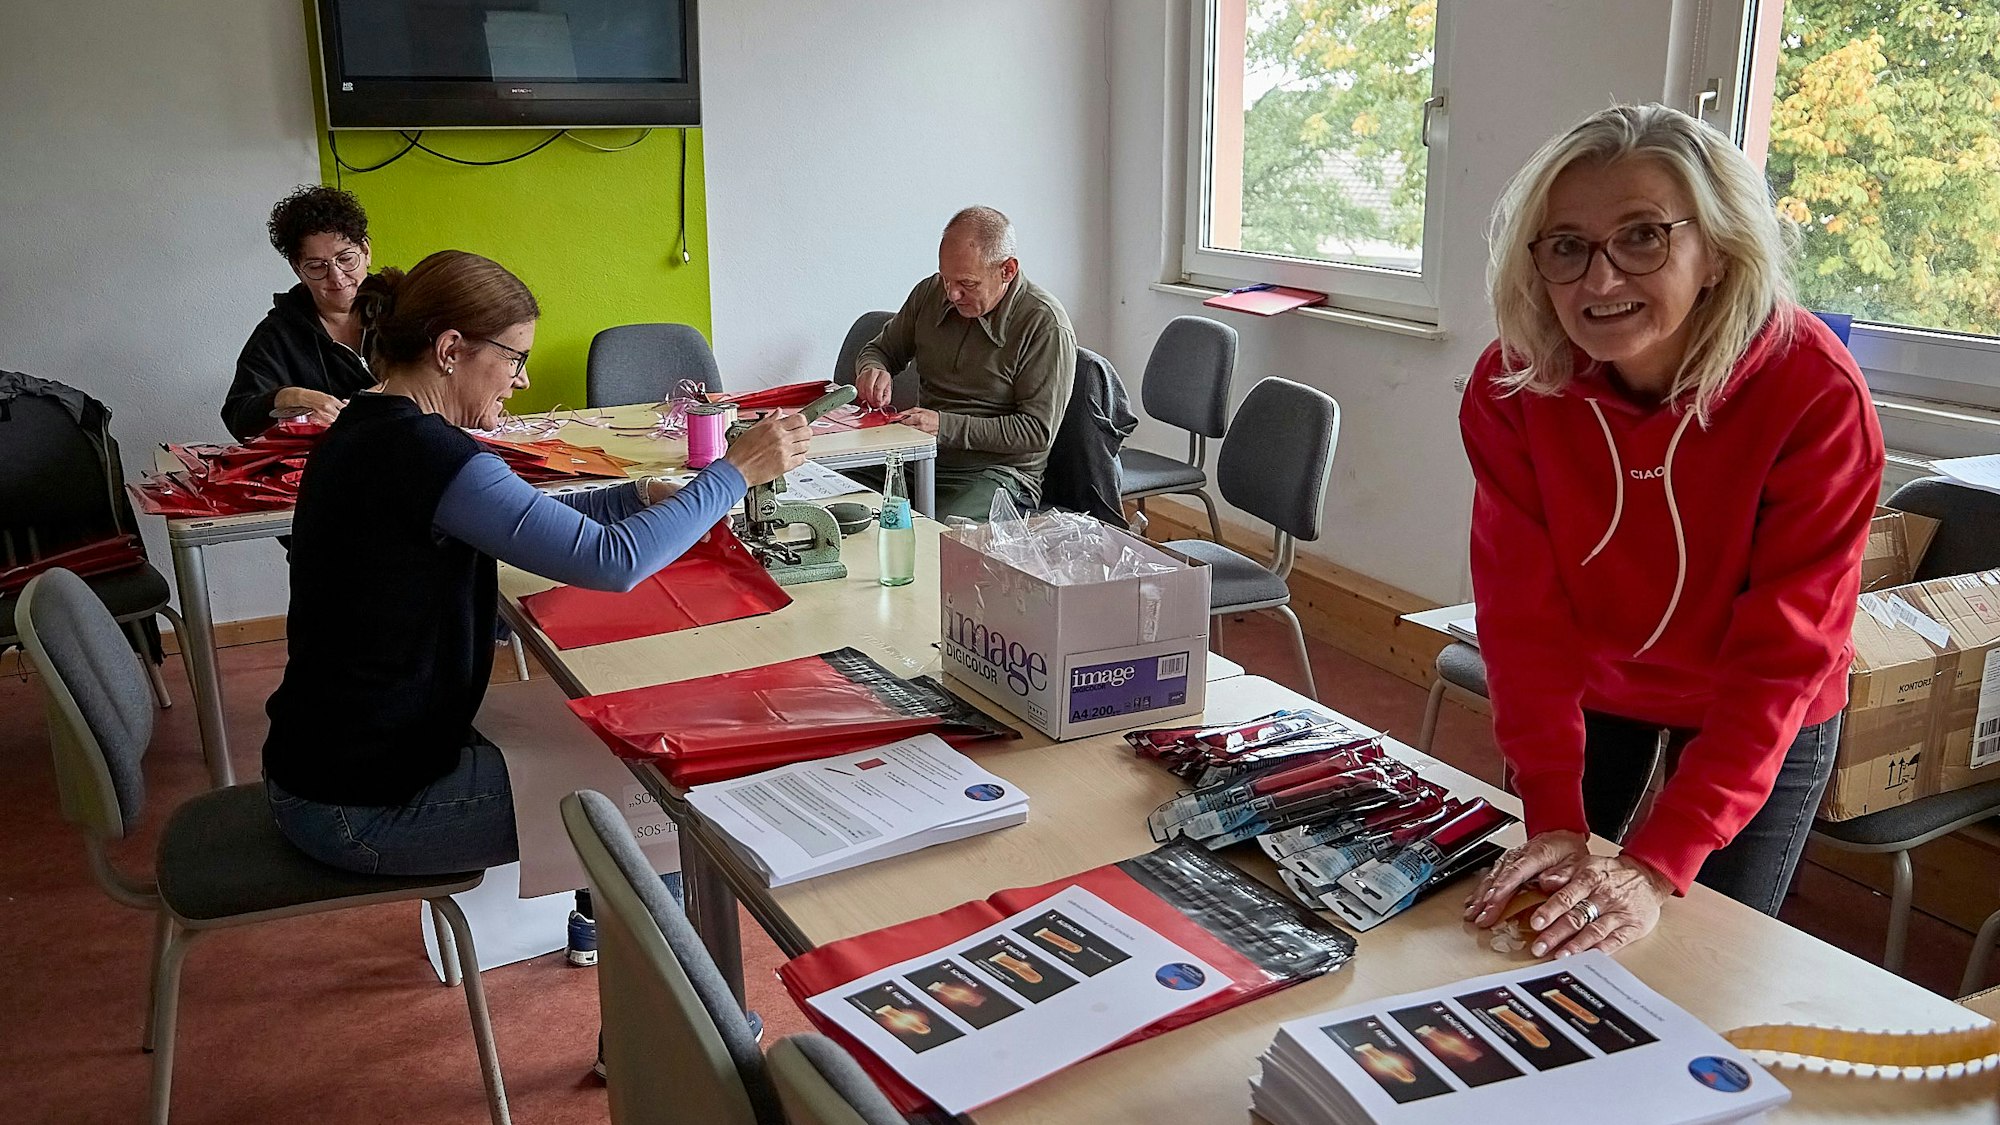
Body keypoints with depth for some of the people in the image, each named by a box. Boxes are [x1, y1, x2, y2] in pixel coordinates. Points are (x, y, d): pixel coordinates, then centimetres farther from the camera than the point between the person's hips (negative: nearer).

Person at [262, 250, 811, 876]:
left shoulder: (366, 430, 5)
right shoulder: (420, 452, -26)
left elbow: (520, 518, 16)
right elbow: (612, 563, -28)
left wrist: (639, 498, 3)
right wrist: (735, 472, -17)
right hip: (362, 810, -10)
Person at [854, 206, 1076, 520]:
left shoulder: (1046, 326, -12)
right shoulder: (930, 292, 6)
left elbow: (1037, 430, -15)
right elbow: (880, 349, 22)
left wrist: (945, 426, -22)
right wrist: (872, 369, -5)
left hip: (998, 473, -6)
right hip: (920, 459, 6)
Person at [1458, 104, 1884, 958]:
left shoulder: (1816, 394, -30)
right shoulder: (1511, 384, -22)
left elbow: (1781, 655, -30)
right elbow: (1522, 613, -22)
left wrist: (1659, 862, -37)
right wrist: (1554, 821, -31)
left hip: (1756, 719, -2)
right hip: (1586, 689, 2)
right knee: (1540, 929, 12)